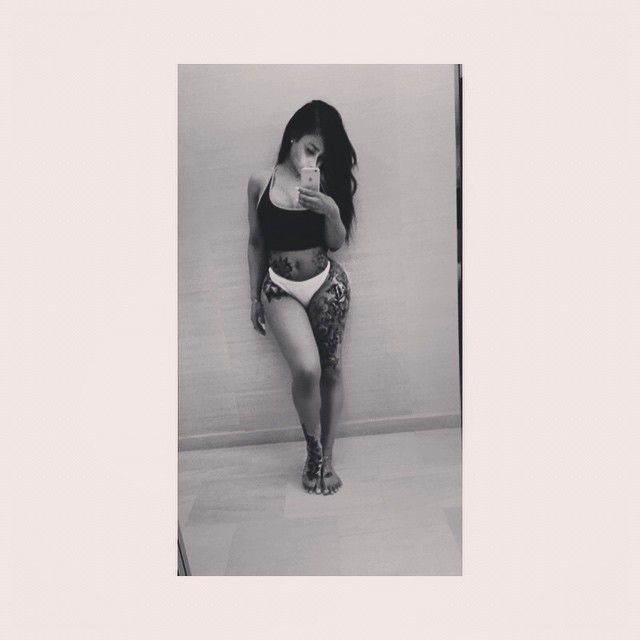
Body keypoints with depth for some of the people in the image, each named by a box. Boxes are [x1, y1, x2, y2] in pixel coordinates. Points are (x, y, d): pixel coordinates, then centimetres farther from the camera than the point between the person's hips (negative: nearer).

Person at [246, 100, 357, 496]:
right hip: (279, 287, -1)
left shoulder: (326, 183, 0)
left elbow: (337, 243, 3)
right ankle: (314, 449, 10)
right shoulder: (260, 182, 0)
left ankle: (326, 456, 25)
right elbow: (256, 243, 7)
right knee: (307, 369, -19)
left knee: (331, 370, 6)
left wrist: (332, 211, -17)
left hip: (327, 284, 2)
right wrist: (255, 296, 9)